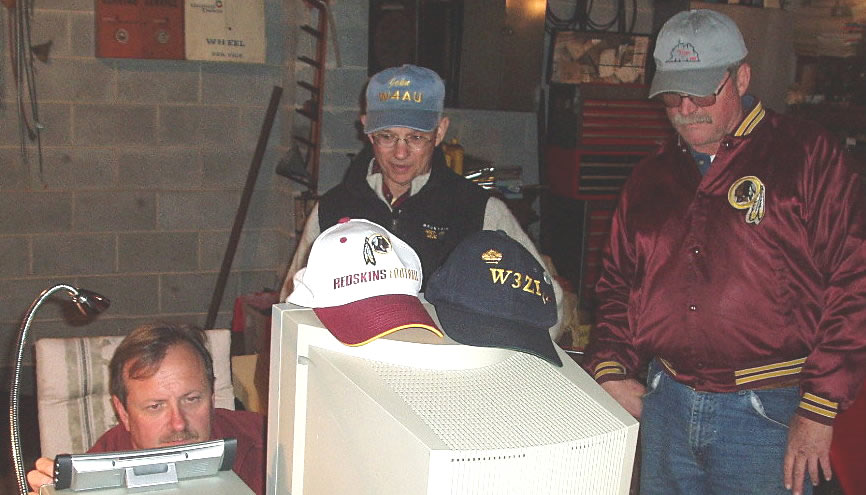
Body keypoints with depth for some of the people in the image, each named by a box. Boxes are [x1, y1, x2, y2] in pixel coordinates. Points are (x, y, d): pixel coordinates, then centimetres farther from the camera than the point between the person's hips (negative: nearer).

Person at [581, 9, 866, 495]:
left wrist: (819, 411, -14)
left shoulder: (808, 155, -5)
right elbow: (618, 283, 18)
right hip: (663, 405, 5)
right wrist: (611, 369, 2)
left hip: (765, 417, -5)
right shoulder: (651, 176, 11)